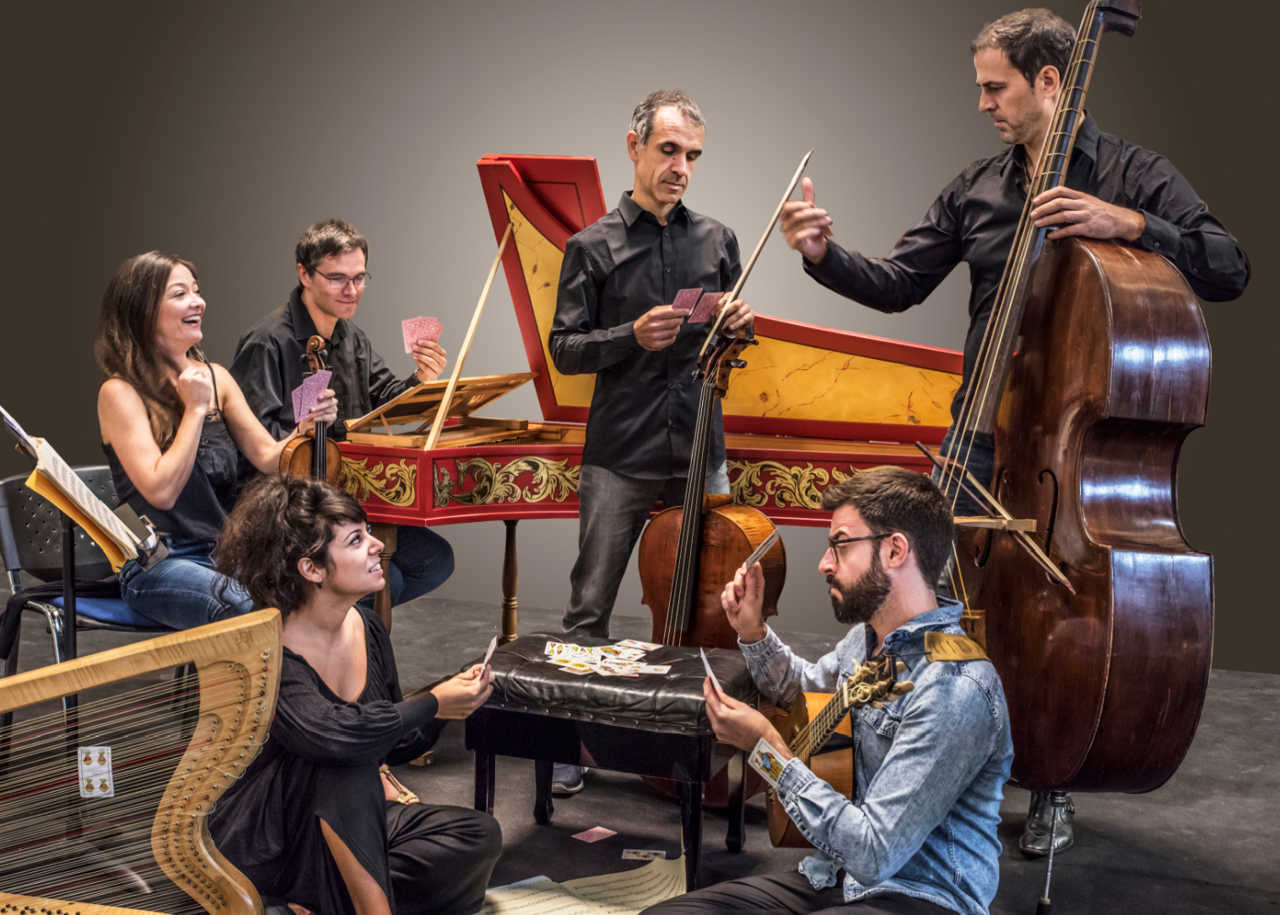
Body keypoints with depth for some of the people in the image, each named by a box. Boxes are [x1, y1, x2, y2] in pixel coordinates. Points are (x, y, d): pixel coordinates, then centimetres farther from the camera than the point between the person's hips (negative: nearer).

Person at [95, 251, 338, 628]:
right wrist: (196, 409, -12)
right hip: (156, 568, -6)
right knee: (253, 610, -35)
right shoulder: (120, 393, -7)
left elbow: (268, 458, 10)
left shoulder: (215, 377, 12)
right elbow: (161, 491, -17)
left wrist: (306, 427, -10)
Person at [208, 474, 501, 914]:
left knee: (478, 834, -12)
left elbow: (397, 744, 11)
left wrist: (455, 693, -8)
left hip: (348, 824, 8)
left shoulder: (367, 629, -1)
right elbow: (333, 735, -42)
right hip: (262, 841, -7)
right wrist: (432, 703, -29)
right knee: (344, 764, -35)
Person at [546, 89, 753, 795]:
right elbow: (563, 348, -1)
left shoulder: (716, 240, 10)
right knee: (590, 609, 2)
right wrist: (632, 338, -16)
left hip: (700, 451, 3)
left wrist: (739, 323, -3)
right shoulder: (593, 247, 0)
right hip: (620, 457, -3)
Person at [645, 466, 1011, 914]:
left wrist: (768, 748, -18)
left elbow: (874, 853, -26)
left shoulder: (955, 689, -24)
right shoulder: (866, 637, 5)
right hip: (831, 878, 9)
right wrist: (752, 631, 10)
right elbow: (803, 686, 30)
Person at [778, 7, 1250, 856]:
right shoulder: (976, 189, 9)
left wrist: (1127, 223, -26)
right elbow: (897, 285, 8)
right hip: (984, 431, 4)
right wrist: (825, 253, -8)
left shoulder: (1133, 175, -4)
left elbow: (1229, 269, -14)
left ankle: (1052, 793, 22)